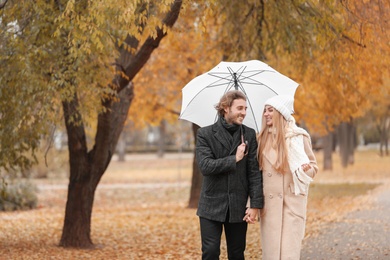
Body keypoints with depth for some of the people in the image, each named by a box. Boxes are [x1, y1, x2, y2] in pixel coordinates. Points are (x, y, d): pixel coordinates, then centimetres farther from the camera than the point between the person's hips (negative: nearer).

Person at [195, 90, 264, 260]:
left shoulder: (249, 135, 4)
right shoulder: (205, 134, -2)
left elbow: (254, 171, 0)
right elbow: (205, 166, -14)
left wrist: (256, 204, -6)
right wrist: (234, 159, -13)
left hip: (238, 207, 2)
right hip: (212, 206, -2)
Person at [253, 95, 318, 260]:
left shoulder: (298, 136, -2)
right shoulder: (263, 138, 8)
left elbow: (313, 165, 4)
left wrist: (307, 169, -19)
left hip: (292, 200, -3)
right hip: (269, 201, 3)